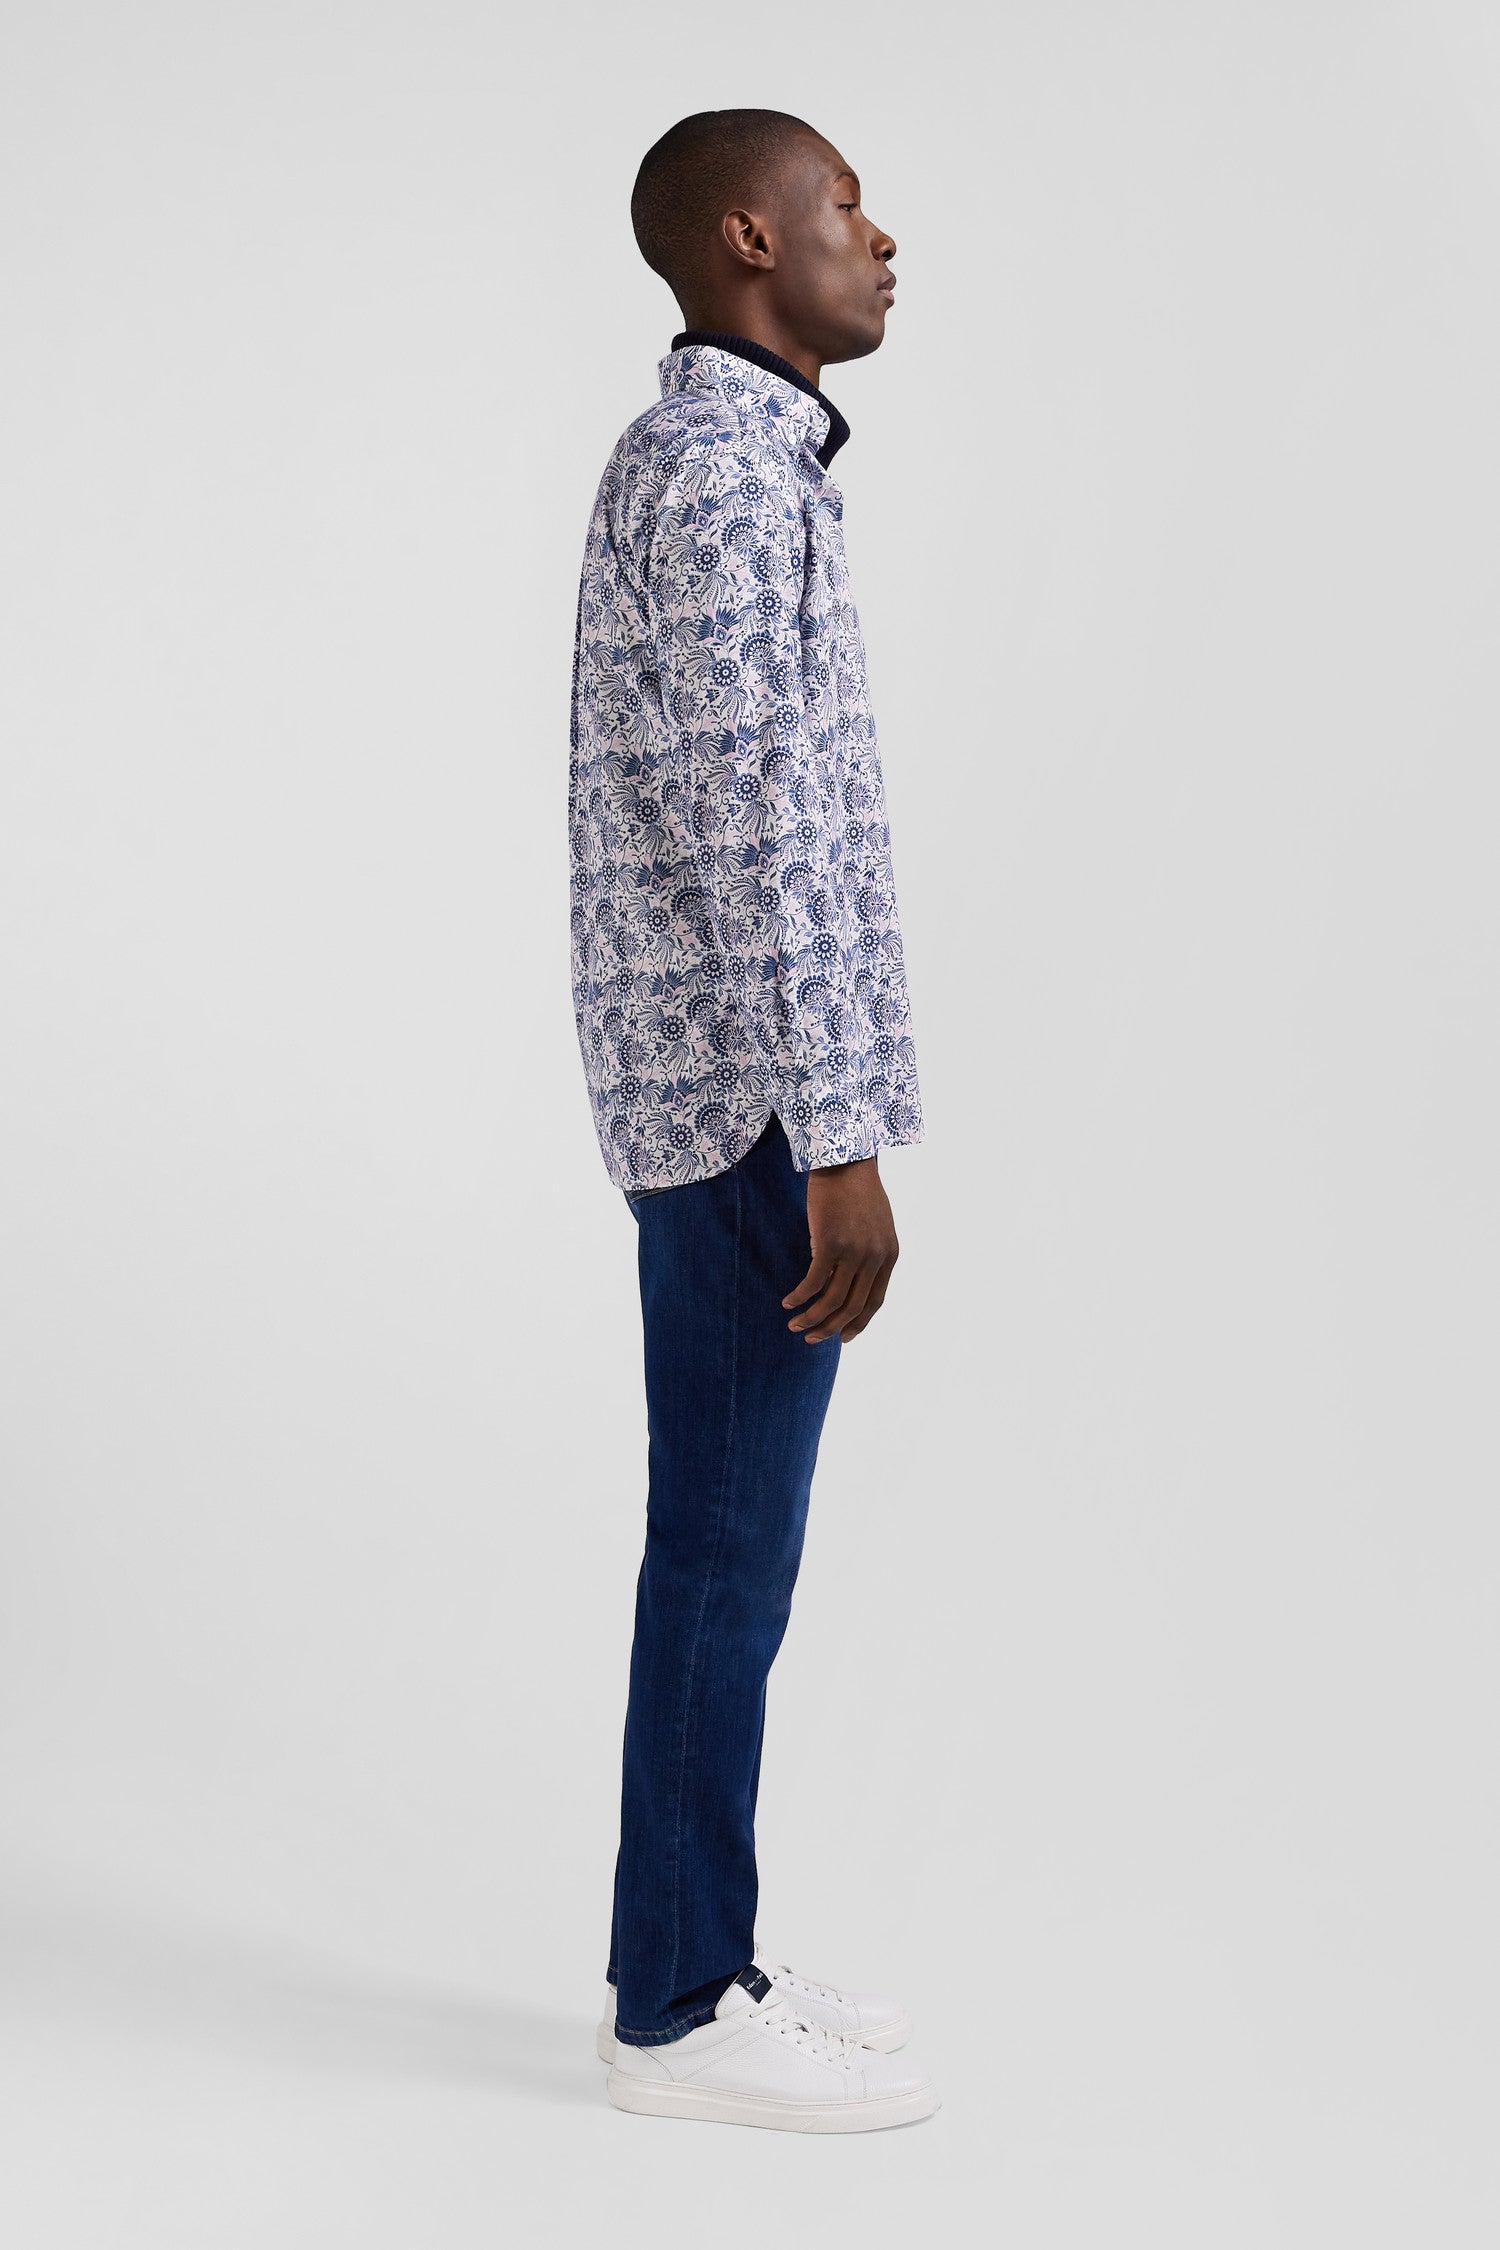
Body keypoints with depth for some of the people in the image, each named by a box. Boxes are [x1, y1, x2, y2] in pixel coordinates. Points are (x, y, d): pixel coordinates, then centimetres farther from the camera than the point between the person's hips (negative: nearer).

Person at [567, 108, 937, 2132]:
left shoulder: (695, 459, 18)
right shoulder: (728, 467, -14)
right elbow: (760, 830, -21)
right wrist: (840, 1145, -21)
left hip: (707, 1095, 10)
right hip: (751, 1096, -10)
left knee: (728, 1546, 13)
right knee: (727, 1553, -2)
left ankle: (692, 1963, 22)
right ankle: (683, 2010, 8)